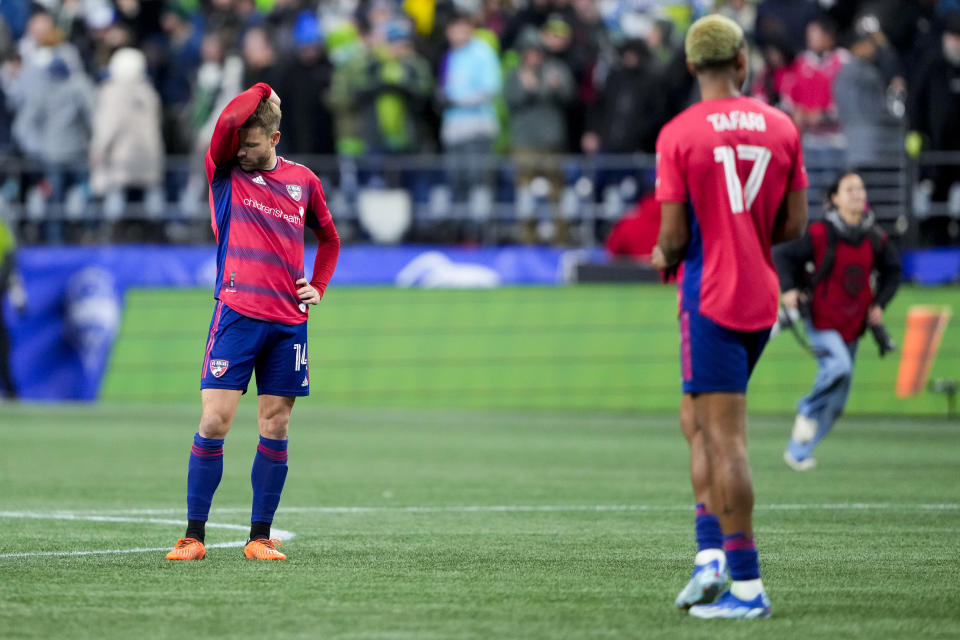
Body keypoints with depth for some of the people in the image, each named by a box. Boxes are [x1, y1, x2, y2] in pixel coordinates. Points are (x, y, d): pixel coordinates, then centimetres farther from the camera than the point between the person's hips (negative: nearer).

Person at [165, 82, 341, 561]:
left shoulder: (303, 180, 11)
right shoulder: (224, 172, 2)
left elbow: (329, 238, 26)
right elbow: (227, 122, -18)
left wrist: (318, 287, 14)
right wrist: (260, 93, -2)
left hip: (288, 320, 3)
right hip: (236, 312, -3)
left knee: (274, 428, 3)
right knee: (214, 421, -9)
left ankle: (260, 537, 9)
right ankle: (193, 535, -3)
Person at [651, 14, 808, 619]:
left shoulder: (678, 135, -9)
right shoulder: (782, 127, 5)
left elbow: (674, 236, -9)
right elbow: (795, 224, 7)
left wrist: (665, 258, 13)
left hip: (712, 297, -5)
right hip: (762, 297, 5)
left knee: (724, 437, -5)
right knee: (697, 422, 17)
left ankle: (748, 585, -7)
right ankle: (712, 554, 7)